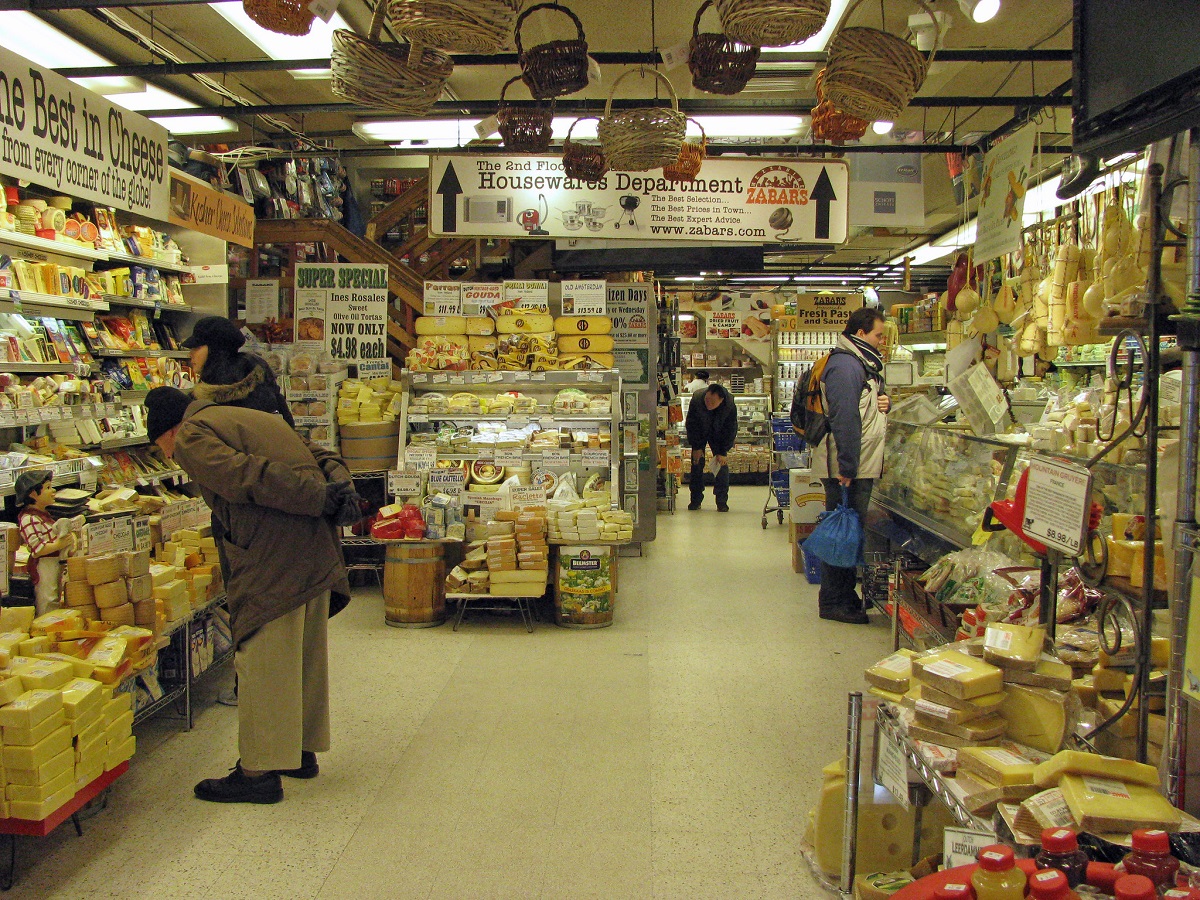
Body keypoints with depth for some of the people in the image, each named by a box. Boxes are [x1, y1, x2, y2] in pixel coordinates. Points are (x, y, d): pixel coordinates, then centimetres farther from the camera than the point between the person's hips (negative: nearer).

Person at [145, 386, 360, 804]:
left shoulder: (191, 437, -1)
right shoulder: (249, 417, 28)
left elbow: (246, 476, -18)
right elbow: (321, 460, 18)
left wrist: (320, 497, -18)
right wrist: (333, 492, 1)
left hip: (274, 560, -9)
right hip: (318, 550, 9)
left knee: (262, 660, 0)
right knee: (305, 655, 18)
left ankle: (260, 772, 7)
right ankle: (302, 751, 31)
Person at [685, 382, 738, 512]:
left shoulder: (730, 405, -32)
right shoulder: (696, 399, -32)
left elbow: (730, 430, -19)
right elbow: (691, 424, -19)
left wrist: (723, 452, -22)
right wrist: (696, 447, -18)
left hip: (718, 435, 0)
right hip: (699, 433, 0)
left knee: (722, 464, -10)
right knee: (697, 463, -7)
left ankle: (722, 501, -5)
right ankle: (696, 500, 1)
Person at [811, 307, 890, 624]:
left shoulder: (863, 364, 18)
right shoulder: (845, 366, -16)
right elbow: (845, 419, -23)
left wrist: (884, 403, 4)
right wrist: (847, 467, -26)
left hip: (861, 466, 10)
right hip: (849, 467, -10)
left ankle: (845, 595, 24)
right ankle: (834, 603, 4)